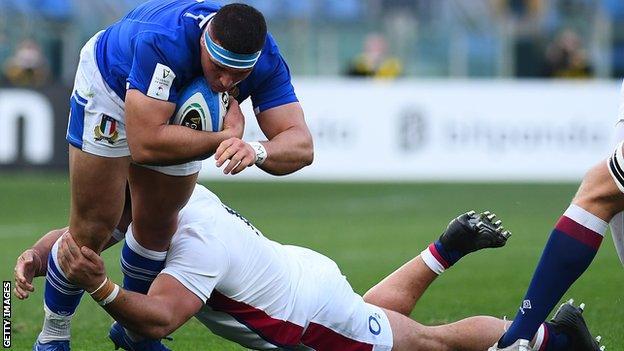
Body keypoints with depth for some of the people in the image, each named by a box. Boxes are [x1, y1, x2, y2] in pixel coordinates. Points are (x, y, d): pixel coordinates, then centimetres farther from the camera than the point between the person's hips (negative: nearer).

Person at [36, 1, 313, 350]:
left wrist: (258, 151, -58)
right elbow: (145, 144, -49)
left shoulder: (266, 59, -31)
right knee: (92, 229, -6)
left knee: (158, 226, 10)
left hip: (180, 108, 5)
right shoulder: (163, 40, -46)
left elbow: (301, 145, -36)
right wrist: (226, 137, -42)